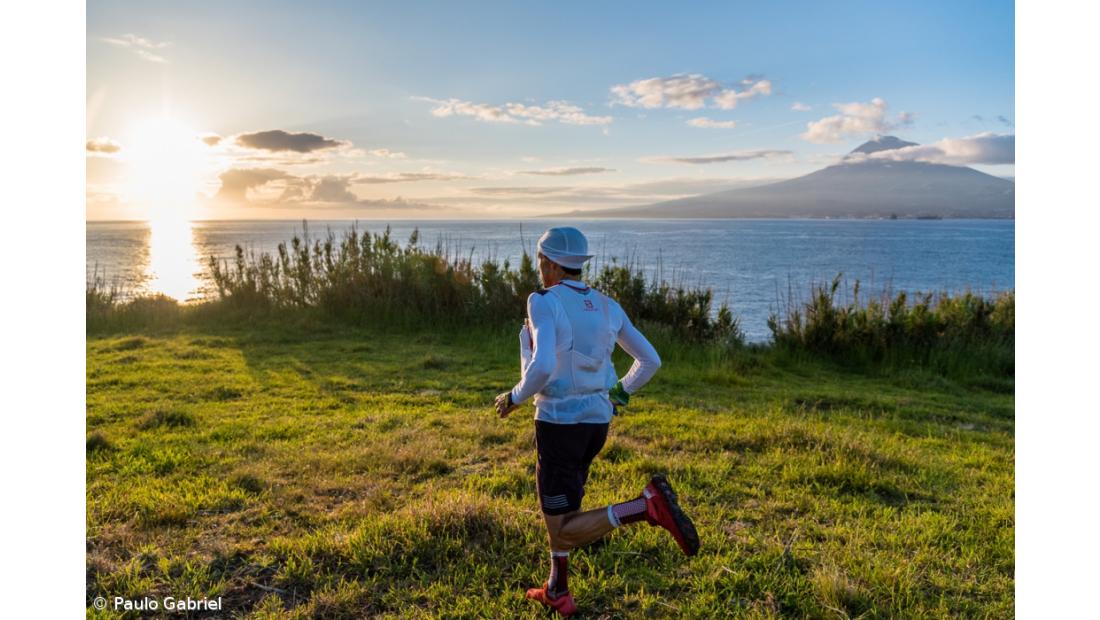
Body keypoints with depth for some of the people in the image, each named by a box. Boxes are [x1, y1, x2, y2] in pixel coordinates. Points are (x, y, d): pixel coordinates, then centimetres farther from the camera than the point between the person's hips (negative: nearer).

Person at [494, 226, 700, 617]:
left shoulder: (544, 302, -14)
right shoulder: (607, 306, 5)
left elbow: (542, 367, -28)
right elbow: (650, 360, 8)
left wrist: (514, 398, -9)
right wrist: (620, 393, 23)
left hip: (559, 424, -7)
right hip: (597, 422, 7)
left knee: (564, 532, 2)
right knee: (554, 501, 28)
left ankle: (648, 505, -20)